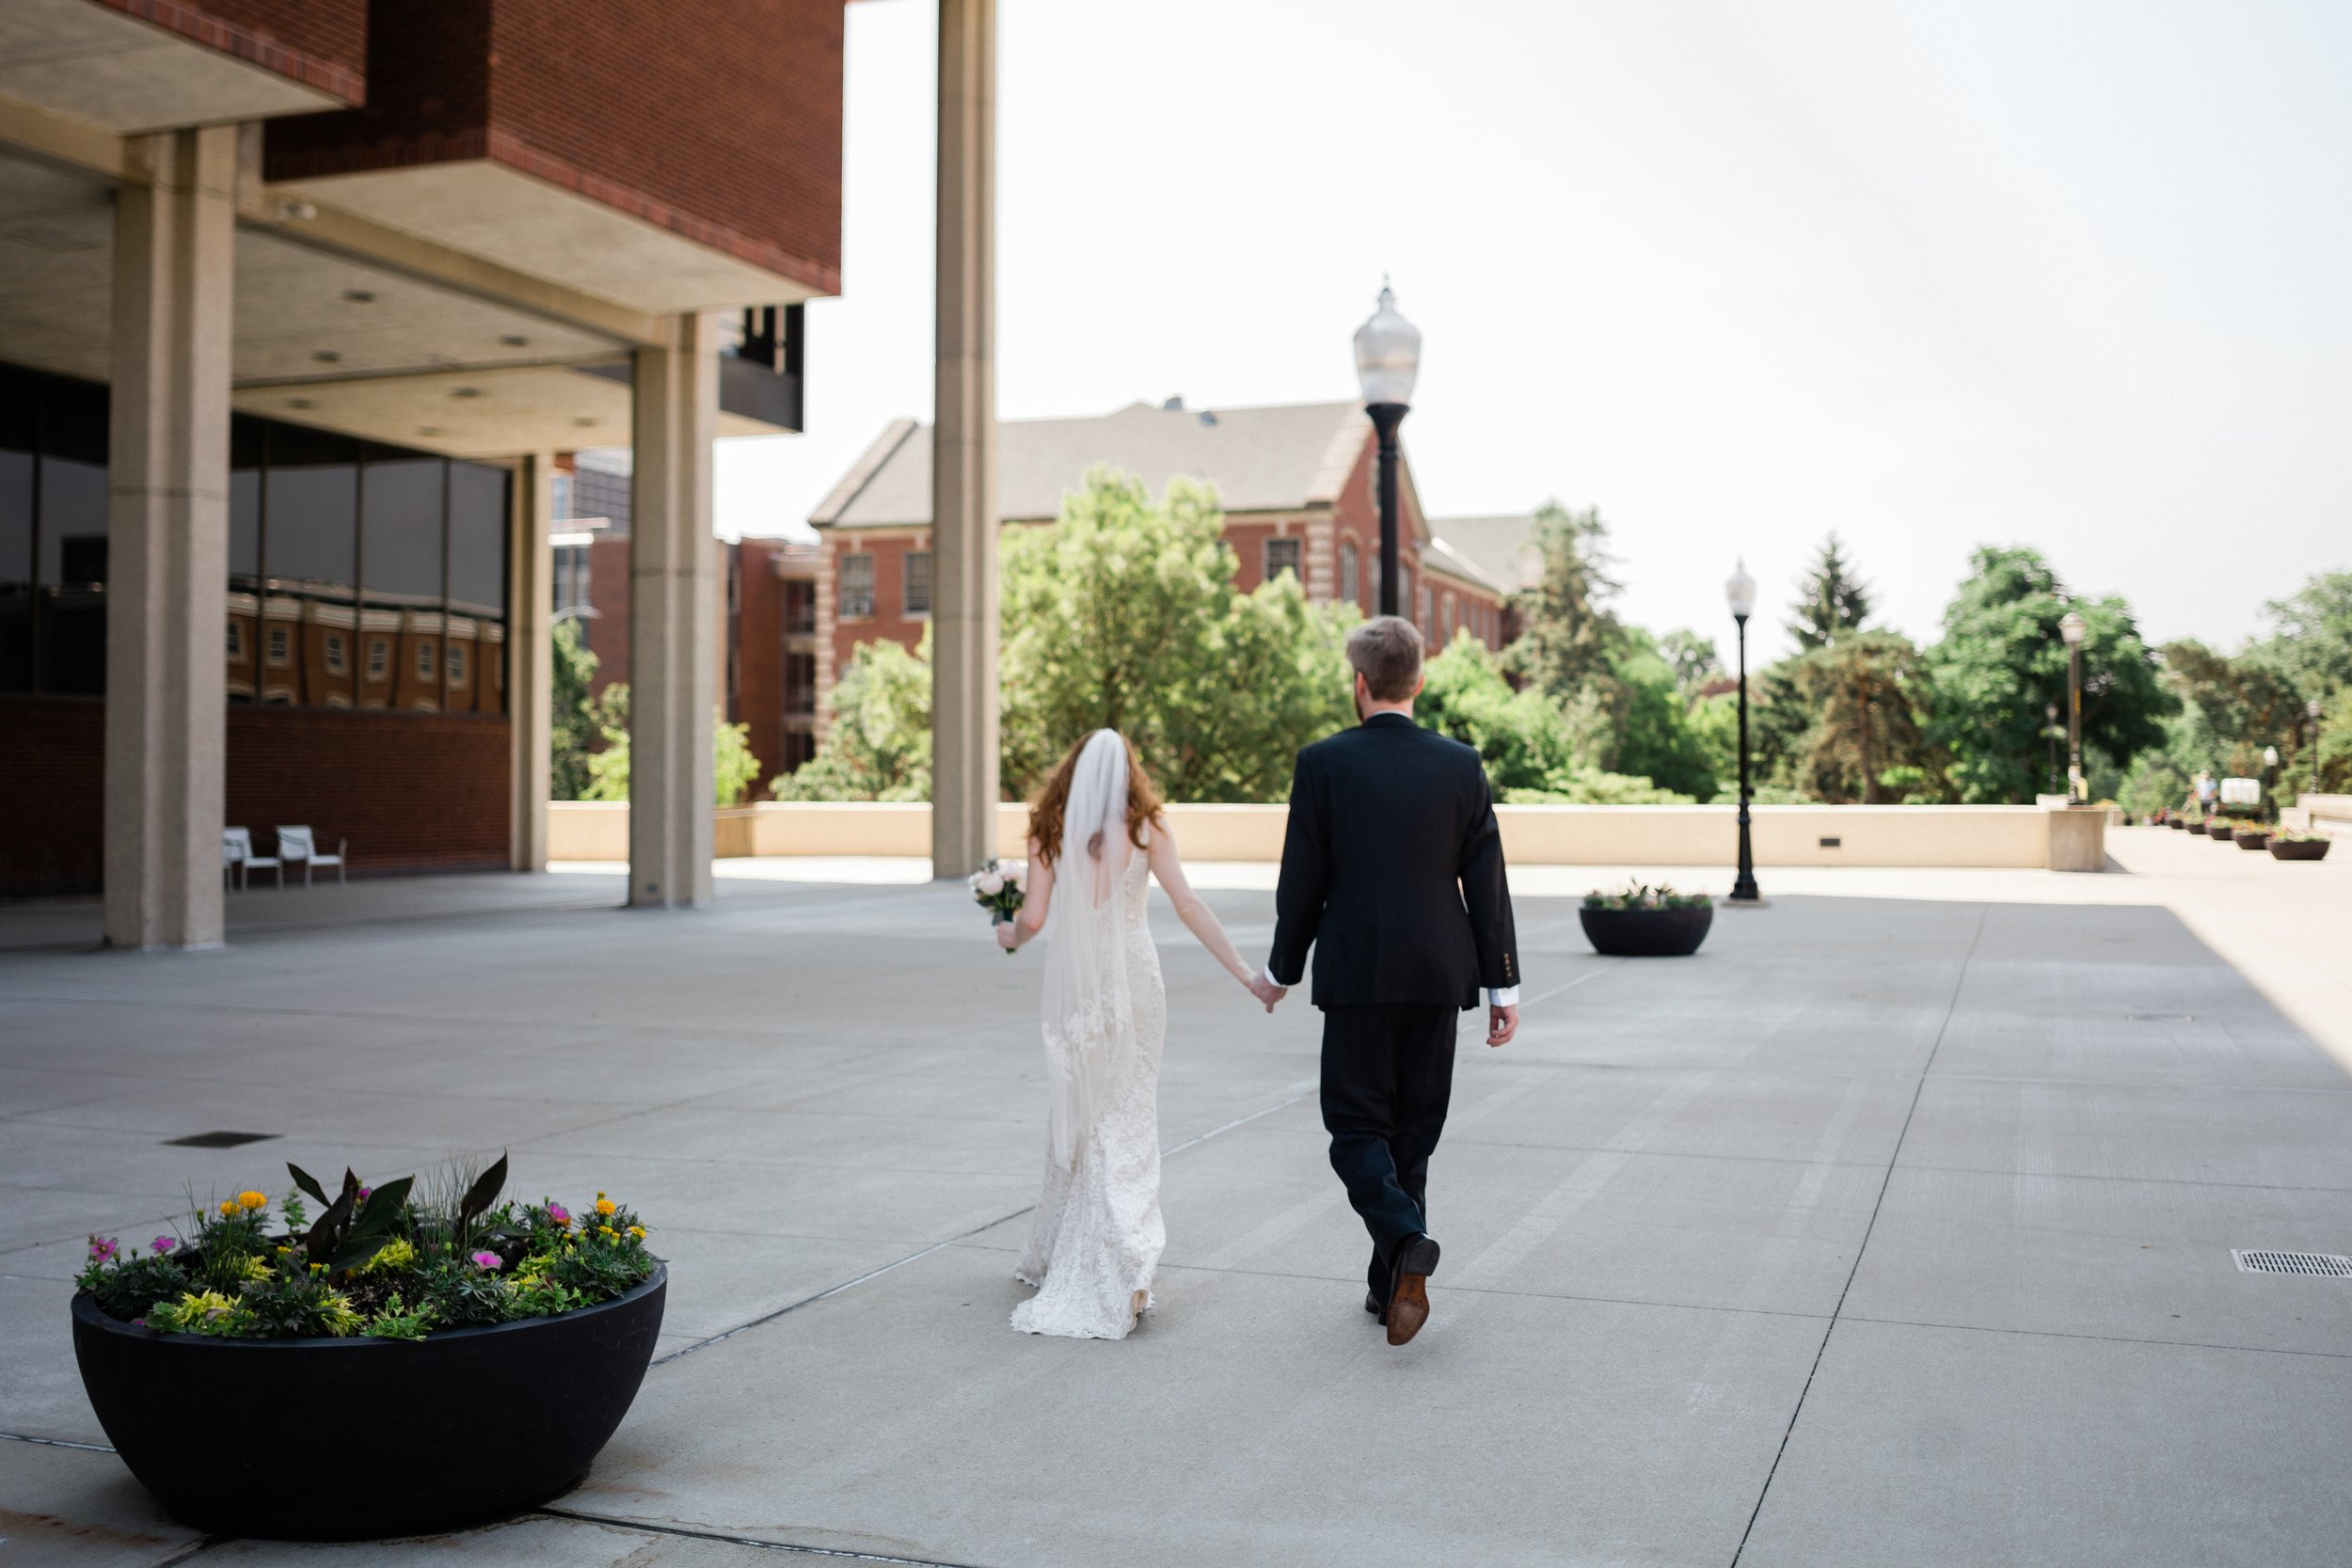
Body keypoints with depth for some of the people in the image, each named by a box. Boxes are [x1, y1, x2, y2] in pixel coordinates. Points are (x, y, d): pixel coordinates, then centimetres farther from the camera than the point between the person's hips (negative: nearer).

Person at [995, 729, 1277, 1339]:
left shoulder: (1051, 830, 1)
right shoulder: (1145, 828, -1)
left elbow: (1033, 919, -2)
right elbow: (1189, 906, -7)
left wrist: (1007, 934, 21)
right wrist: (1247, 973, -6)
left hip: (1075, 985, 1)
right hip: (1133, 977, -1)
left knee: (1078, 1114, 14)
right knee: (1127, 1118, 3)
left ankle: (1057, 1258, 23)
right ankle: (1126, 1274, -5)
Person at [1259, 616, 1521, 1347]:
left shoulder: (1323, 763, -7)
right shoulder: (1461, 765, 0)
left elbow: (1301, 881, -4)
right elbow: (1487, 882, 0)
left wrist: (1283, 969, 9)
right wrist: (1502, 985, 5)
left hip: (1356, 972, -3)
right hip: (1438, 973, 3)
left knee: (1357, 1126, 5)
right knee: (1413, 1127, 13)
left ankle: (1406, 1242, -20)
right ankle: (1391, 1281, 19)